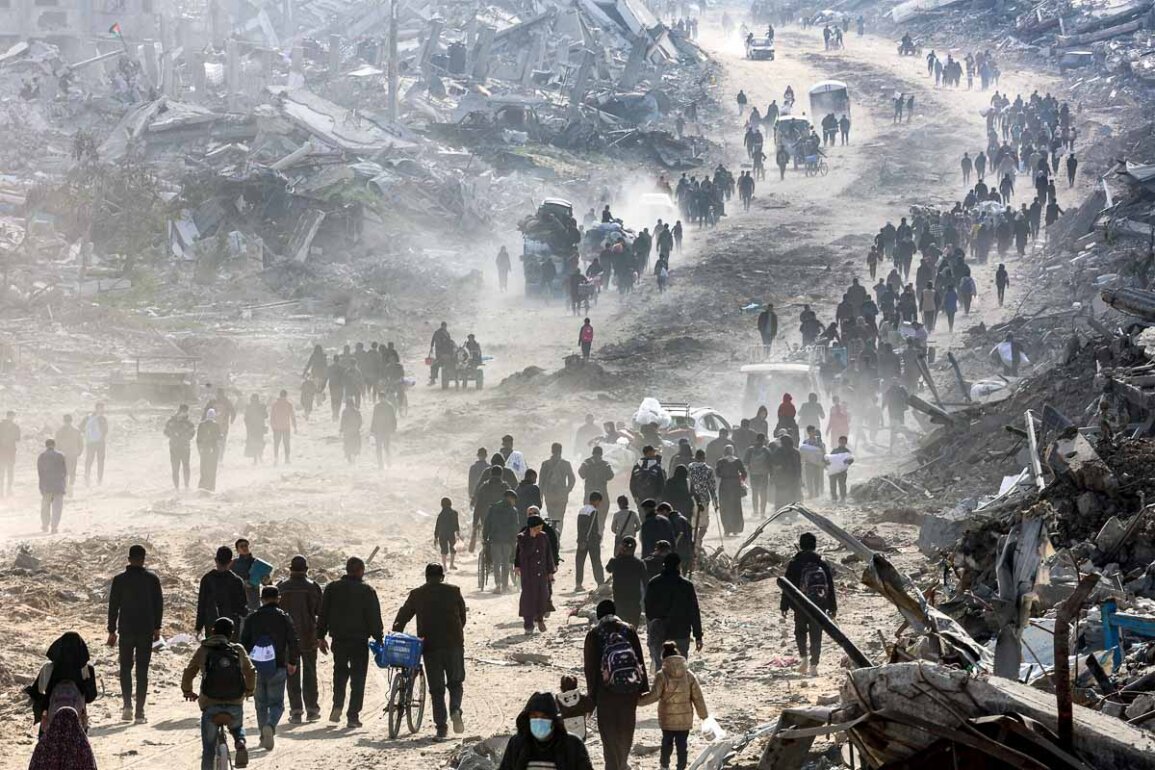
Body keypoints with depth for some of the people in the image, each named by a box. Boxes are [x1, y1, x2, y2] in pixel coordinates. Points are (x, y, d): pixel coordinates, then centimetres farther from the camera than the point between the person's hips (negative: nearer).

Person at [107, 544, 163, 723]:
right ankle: (139, 712, 1)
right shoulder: (152, 579, -2)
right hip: (146, 631, 0)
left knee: (125, 668, 12)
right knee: (142, 671, 5)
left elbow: (113, 606, -1)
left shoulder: (119, 580, -4)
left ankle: (127, 705, -7)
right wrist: (157, 628, 14)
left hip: (126, 630, 0)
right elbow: (159, 604, 3)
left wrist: (112, 631, 7)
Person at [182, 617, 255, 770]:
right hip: (235, 705, 2)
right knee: (237, 727, 32)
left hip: (210, 705, -1)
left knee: (208, 750, 9)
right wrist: (249, 690, 34)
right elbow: (251, 672, 14)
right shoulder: (238, 650, 6)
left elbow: (189, 673, 4)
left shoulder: (203, 650, 2)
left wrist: (187, 691, 25)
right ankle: (240, 743, 0)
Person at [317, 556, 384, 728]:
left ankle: (337, 706, 3)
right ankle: (353, 716, 0)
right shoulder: (367, 591, -7)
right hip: (359, 640, -3)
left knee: (340, 671, 20)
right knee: (358, 677, 4)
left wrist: (320, 637, 13)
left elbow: (322, 615, 7)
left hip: (338, 639, 3)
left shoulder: (332, 588, 4)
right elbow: (374, 617, -7)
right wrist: (379, 638, 0)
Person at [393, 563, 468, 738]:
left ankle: (441, 727, 0)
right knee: (455, 682, 15)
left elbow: (403, 616, 6)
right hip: (453, 644, 0)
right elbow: (462, 617, 8)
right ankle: (455, 709, -13)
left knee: (436, 688, 6)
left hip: (430, 646, 0)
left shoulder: (417, 594, 5)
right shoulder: (453, 591, 3)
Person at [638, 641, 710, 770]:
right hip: (685, 719, 1)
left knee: (667, 742, 17)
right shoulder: (689, 675, -2)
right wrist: (703, 715, 10)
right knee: (682, 744, 7)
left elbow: (653, 696, -15)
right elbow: (698, 697, 0)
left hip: (667, 719, -1)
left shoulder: (661, 676, -11)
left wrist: (638, 701, -1)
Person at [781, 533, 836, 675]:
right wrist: (833, 607, 15)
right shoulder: (823, 565, 4)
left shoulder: (794, 565, -4)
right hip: (820, 605, 2)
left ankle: (804, 658, -3)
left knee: (800, 632, 16)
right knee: (816, 635, 5)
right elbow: (831, 588, 8)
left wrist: (784, 607, 3)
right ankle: (814, 665, 0)